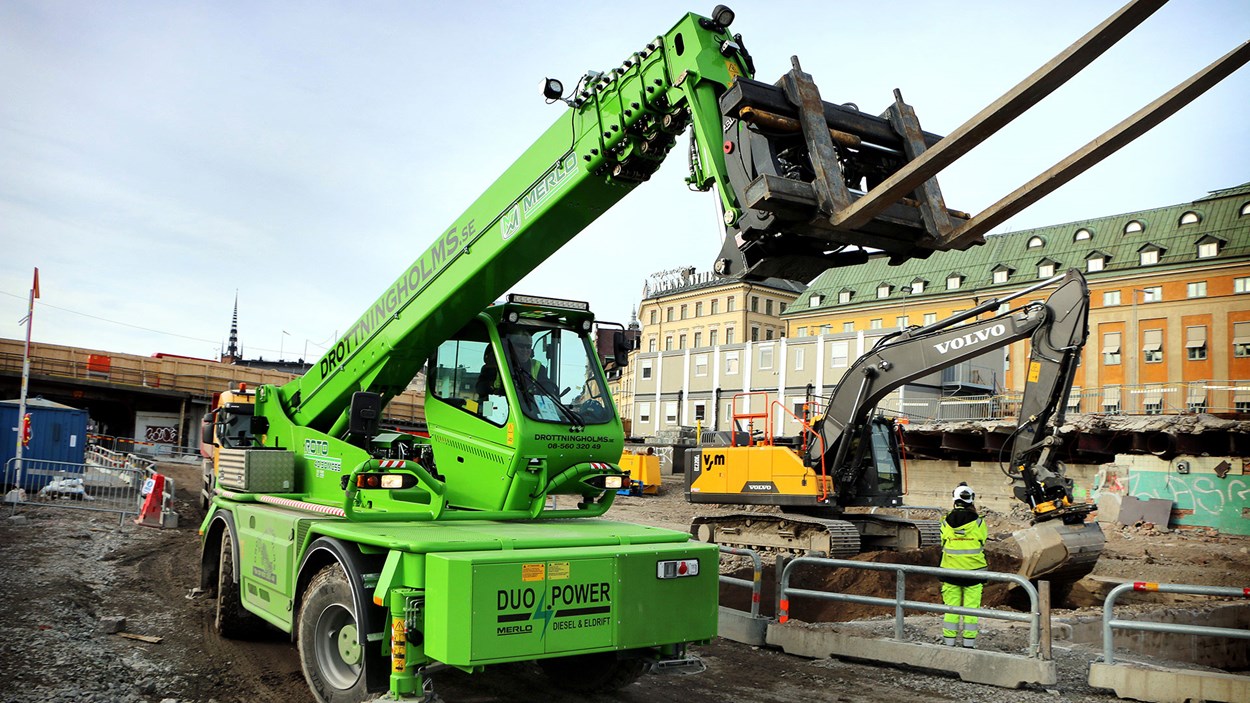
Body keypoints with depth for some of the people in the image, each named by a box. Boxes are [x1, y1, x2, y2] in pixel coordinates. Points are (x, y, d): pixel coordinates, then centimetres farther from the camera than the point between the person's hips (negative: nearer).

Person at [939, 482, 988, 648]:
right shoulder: (978, 522, -7)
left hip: (951, 571, 2)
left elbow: (943, 546, 5)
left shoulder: (946, 522, -2)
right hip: (973, 572, -2)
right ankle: (969, 643, 6)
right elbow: (983, 546, 1)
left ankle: (949, 642, 11)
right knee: (971, 607, 4)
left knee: (951, 607, 7)